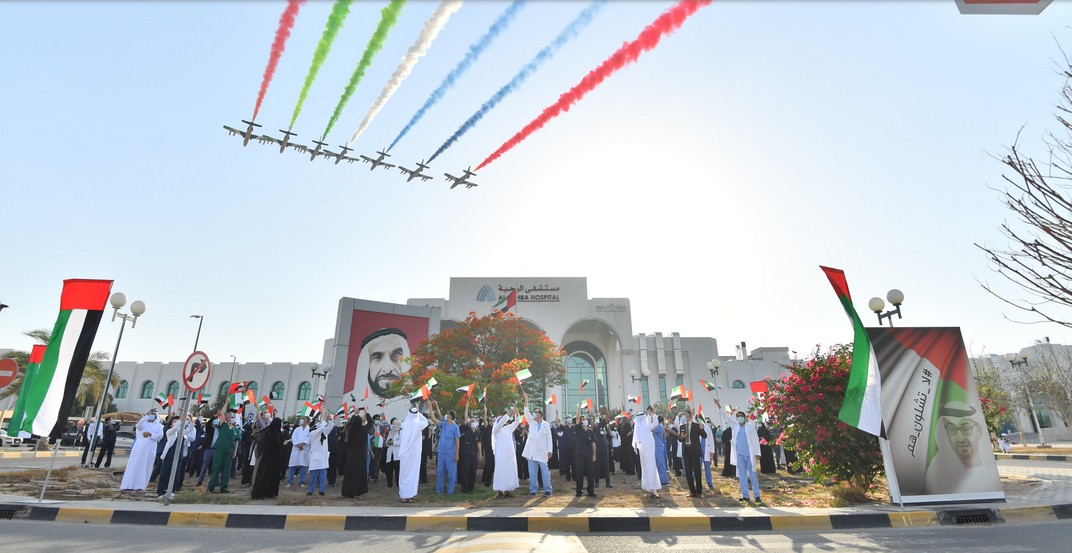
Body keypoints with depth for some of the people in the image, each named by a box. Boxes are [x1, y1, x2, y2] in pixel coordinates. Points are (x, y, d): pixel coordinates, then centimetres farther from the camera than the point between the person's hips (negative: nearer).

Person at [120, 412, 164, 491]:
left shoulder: (158, 425, 8)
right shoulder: (143, 422, 8)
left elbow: (160, 436, -3)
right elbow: (138, 425, -17)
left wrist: (150, 434, -15)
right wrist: (147, 415, -24)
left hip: (150, 449, 0)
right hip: (139, 447, 0)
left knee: (145, 467, 2)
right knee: (134, 465, -1)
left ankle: (140, 485, 7)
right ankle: (129, 484, 5)